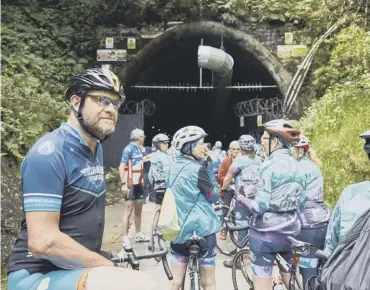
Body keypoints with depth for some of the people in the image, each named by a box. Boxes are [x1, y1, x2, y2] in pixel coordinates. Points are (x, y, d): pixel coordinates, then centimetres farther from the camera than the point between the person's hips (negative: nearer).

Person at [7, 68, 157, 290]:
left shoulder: (96, 148, 10)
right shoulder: (50, 152, -19)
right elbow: (43, 242, -25)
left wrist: (103, 262, 13)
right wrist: (108, 266, -16)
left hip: (77, 268, 9)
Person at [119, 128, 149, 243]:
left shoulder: (139, 149, 11)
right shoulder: (128, 149, -13)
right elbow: (121, 167, -18)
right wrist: (123, 184, -23)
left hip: (139, 183, 8)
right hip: (130, 184, -8)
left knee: (138, 210, 15)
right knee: (128, 210, -6)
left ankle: (139, 235, 26)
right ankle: (125, 238, 0)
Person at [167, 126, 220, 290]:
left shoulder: (174, 167, 5)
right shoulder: (196, 168, -17)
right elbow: (214, 196, -8)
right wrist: (207, 166, -5)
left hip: (178, 228, 7)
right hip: (201, 228, -7)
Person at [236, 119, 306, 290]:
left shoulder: (269, 165, -16)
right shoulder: (296, 166, 5)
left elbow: (260, 207, -18)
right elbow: (301, 205, 10)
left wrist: (241, 199, -2)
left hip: (265, 233, -7)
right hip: (290, 232, 7)